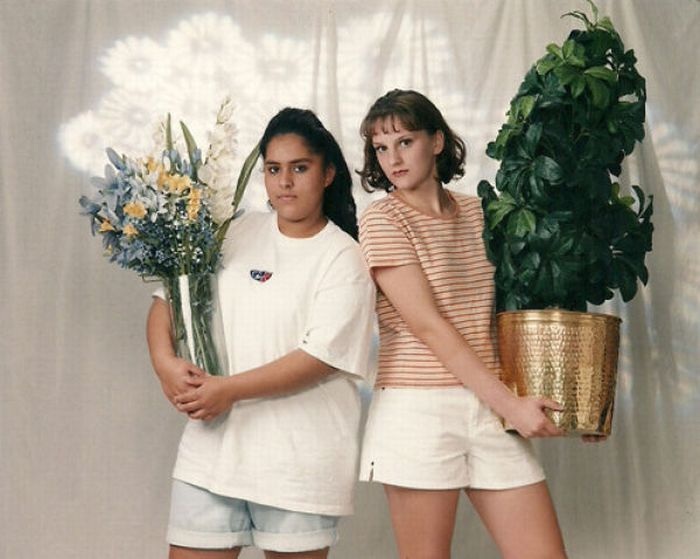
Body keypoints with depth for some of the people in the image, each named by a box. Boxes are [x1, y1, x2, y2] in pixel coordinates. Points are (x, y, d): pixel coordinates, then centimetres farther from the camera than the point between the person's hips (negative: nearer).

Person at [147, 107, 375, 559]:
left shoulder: (343, 257, -5)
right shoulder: (237, 234, 9)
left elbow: (322, 356, -14)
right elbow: (170, 295, 10)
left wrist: (229, 389, -18)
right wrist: (164, 361, -10)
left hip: (299, 454, -4)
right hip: (213, 442, 4)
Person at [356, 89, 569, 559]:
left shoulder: (476, 212, 12)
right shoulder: (382, 219, -4)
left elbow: (497, 308, 15)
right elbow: (427, 325, -11)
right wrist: (509, 403, -15)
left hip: (492, 405, 5)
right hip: (419, 409, -5)